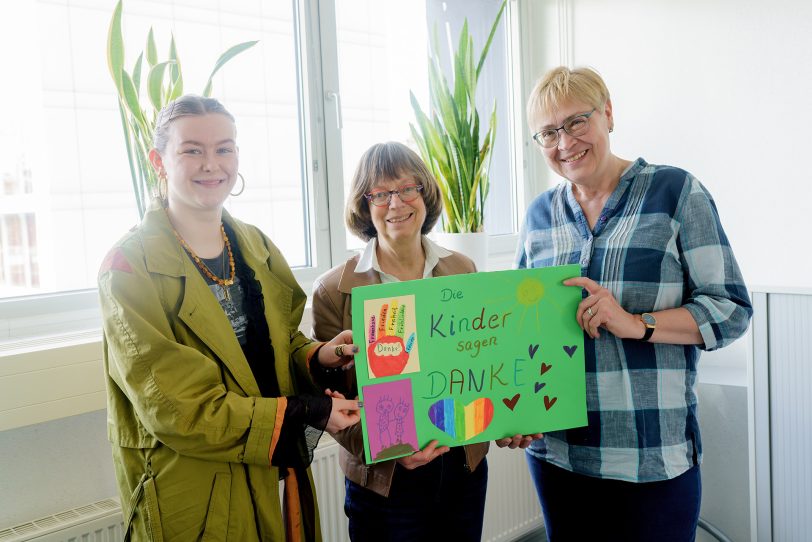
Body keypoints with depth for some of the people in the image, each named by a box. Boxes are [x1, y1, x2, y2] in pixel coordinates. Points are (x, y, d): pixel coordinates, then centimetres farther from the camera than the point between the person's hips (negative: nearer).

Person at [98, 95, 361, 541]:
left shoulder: (256, 247, 5)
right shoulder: (130, 266, -15)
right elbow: (177, 409, -19)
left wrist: (316, 357, -10)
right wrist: (306, 413, -22)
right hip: (190, 500, -5)